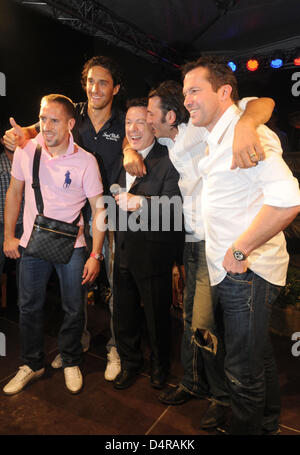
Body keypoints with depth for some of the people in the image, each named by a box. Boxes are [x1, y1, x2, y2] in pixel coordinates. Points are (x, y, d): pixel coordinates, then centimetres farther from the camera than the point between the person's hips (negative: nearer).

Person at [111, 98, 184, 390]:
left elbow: (174, 206, -22)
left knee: (157, 315, 13)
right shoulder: (121, 161, 11)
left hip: (153, 255, -6)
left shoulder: (168, 161, -11)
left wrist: (140, 202, -32)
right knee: (123, 314, 18)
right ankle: (130, 363, 42)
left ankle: (160, 365, 39)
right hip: (123, 253, 6)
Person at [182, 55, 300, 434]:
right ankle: (266, 423, 48)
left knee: (243, 370, 6)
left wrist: (239, 251, -23)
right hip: (231, 273, 10)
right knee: (257, 356, 26)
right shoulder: (215, 138, 13)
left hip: (247, 272, -10)